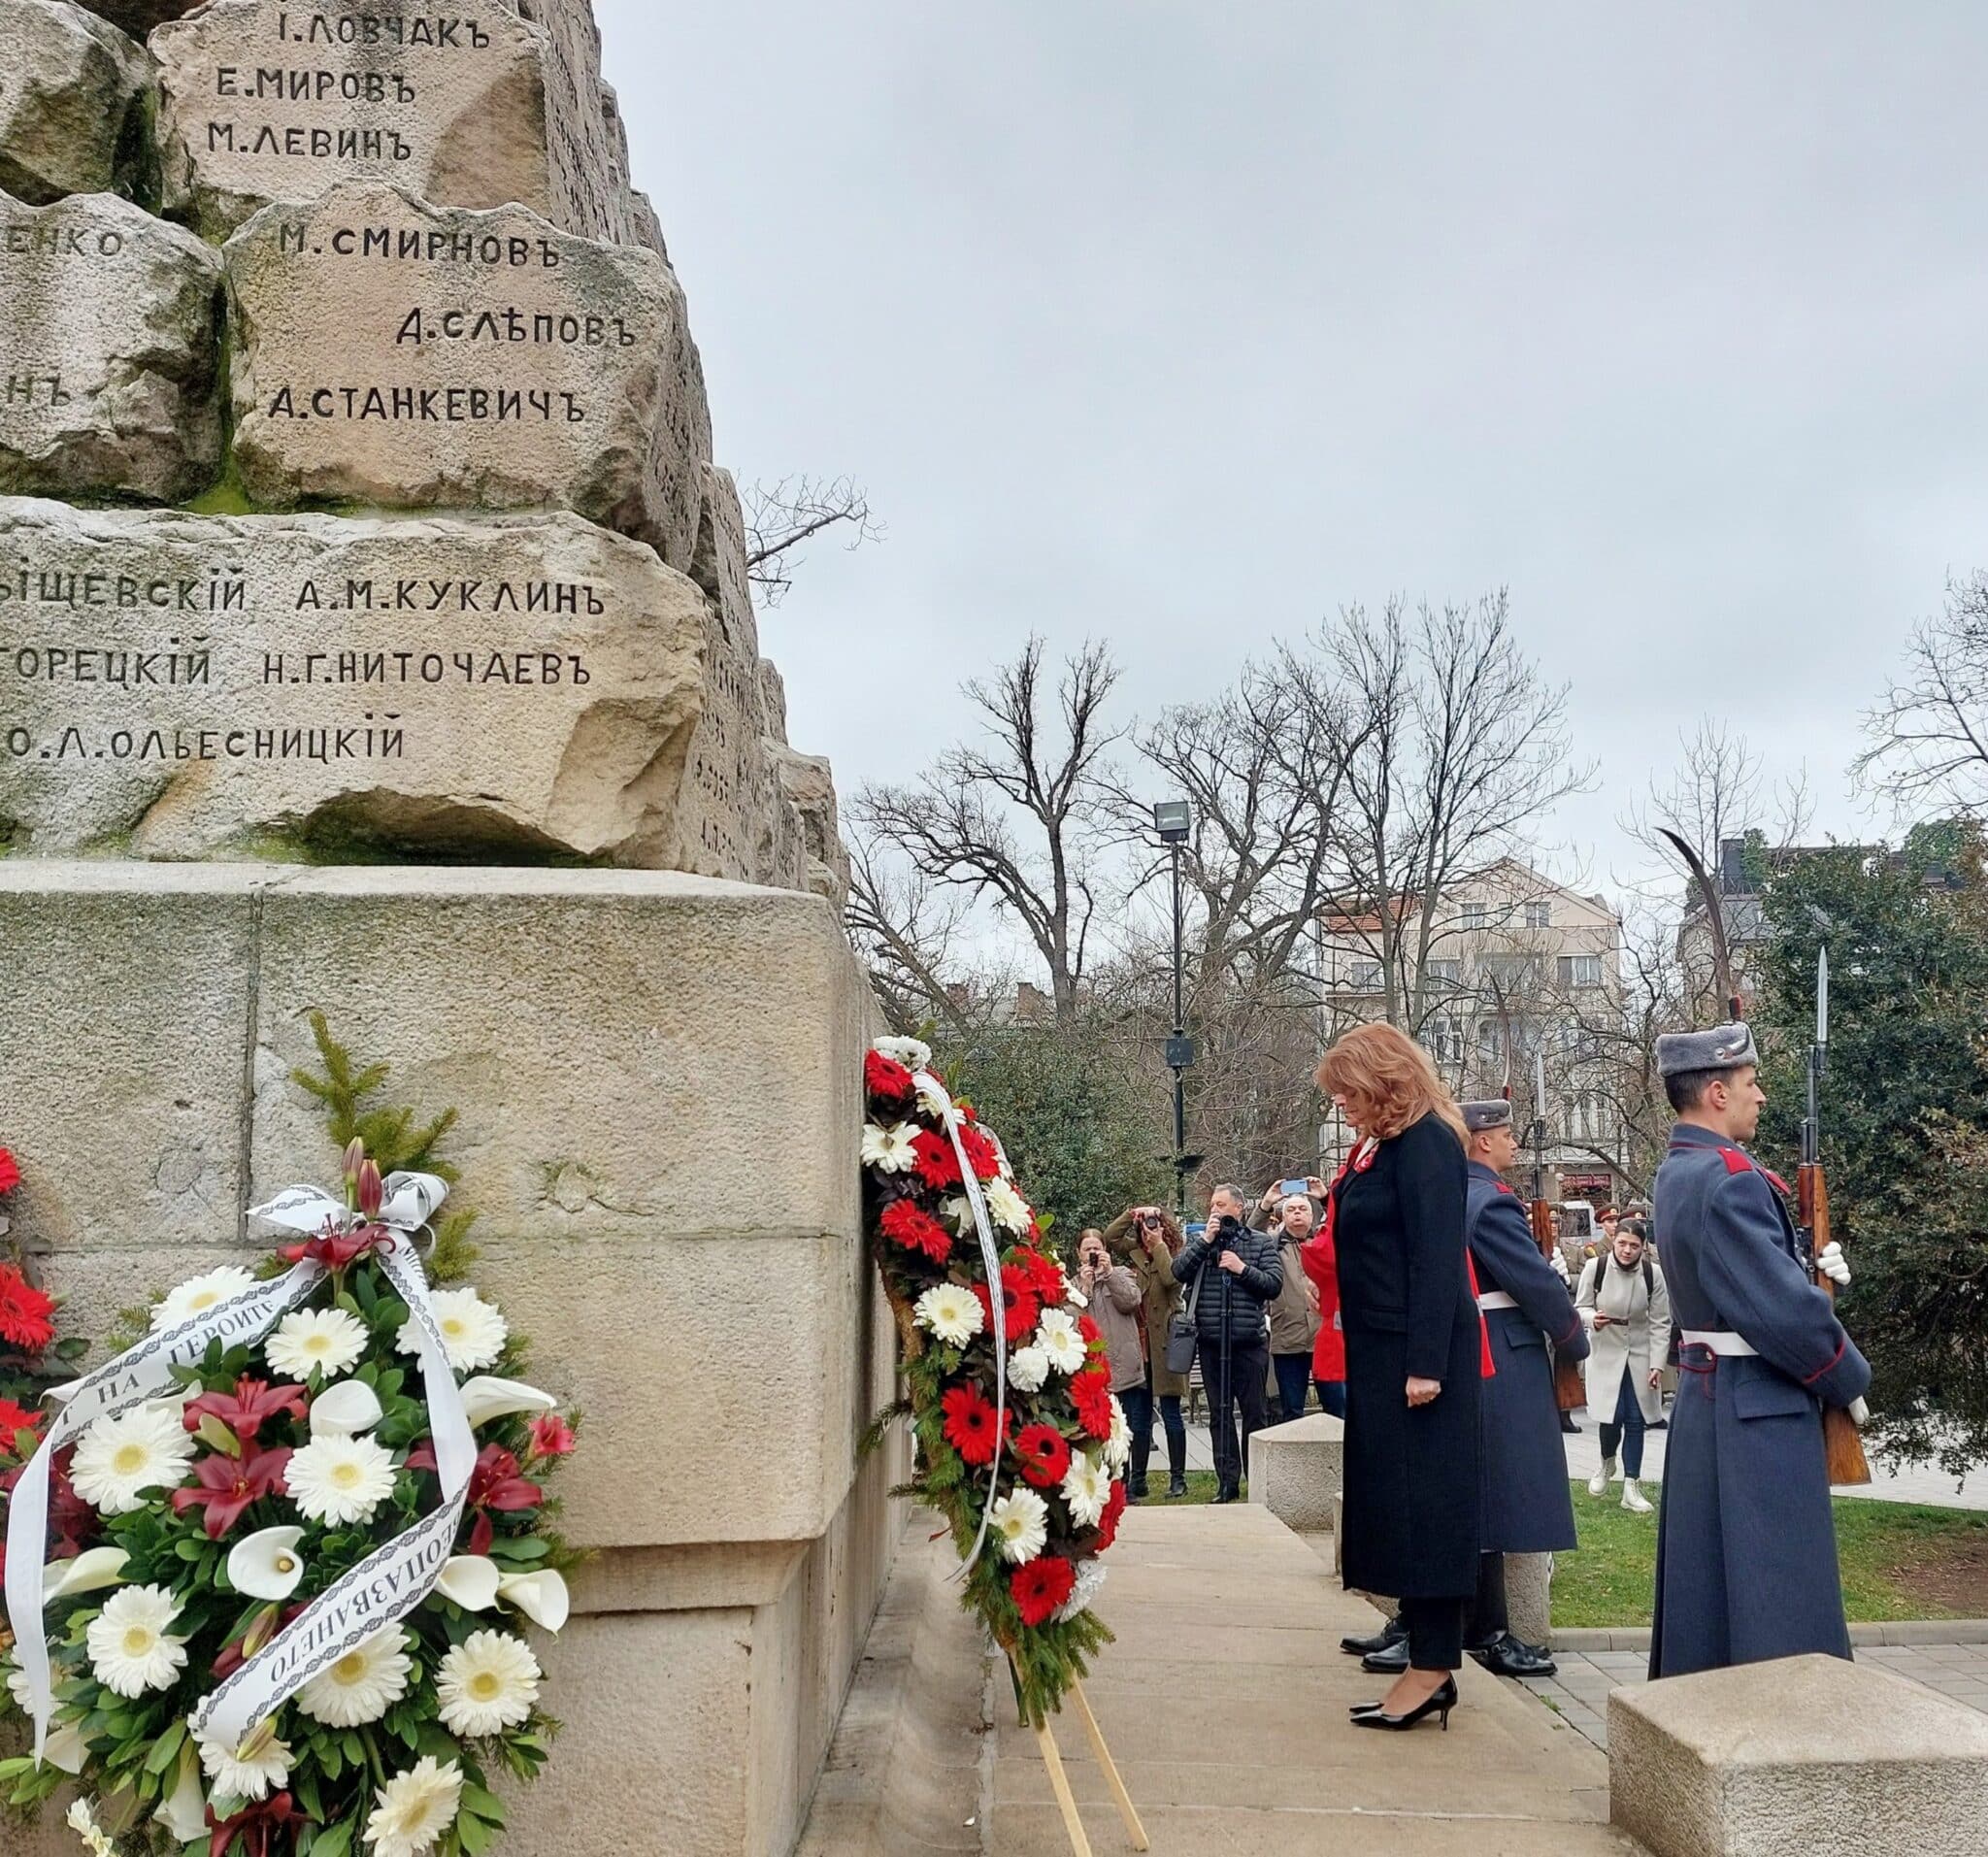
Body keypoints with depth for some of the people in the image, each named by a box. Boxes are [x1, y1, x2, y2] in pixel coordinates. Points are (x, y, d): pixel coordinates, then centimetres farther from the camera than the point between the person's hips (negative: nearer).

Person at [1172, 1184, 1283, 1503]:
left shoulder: (1261, 1243, 5)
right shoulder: (1199, 1242, 11)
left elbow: (1274, 1284, -4)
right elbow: (1179, 1272, -5)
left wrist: (1243, 1269, -13)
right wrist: (1205, 1241, -10)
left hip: (1250, 1343, -2)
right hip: (1211, 1342, 2)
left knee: (1254, 1413, 2)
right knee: (1219, 1414, 7)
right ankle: (1227, 1481, 14)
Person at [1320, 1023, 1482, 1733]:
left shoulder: (1426, 1143, -13)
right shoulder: (1382, 1147, 14)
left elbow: (1436, 1258, -19)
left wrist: (1426, 1364, -22)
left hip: (1418, 1354, -10)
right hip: (1381, 1353, 10)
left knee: (1421, 1500, -4)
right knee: (1395, 1501, 11)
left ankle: (1434, 1667, 3)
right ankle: (1426, 1660, 17)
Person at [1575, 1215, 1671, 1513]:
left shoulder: (1653, 1273, -12)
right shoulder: (1595, 1267, -14)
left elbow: (1660, 1323, -5)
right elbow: (1580, 1307, -3)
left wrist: (1657, 1364, -9)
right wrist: (1593, 1319, -27)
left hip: (1641, 1354, 1)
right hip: (1606, 1353, -1)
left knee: (1636, 1420, -1)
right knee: (1612, 1418, -6)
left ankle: (1632, 1487, 9)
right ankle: (1607, 1463, 27)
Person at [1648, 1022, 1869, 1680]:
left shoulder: (1676, 1172, 9)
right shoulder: (1731, 1181, -22)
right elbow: (1786, 1310, -22)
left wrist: (1813, 1266, 2)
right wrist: (1850, 1382, -7)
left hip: (1705, 1395, 10)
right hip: (1759, 1408, -10)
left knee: (1709, 1574, 17)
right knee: (1778, 1598, -1)